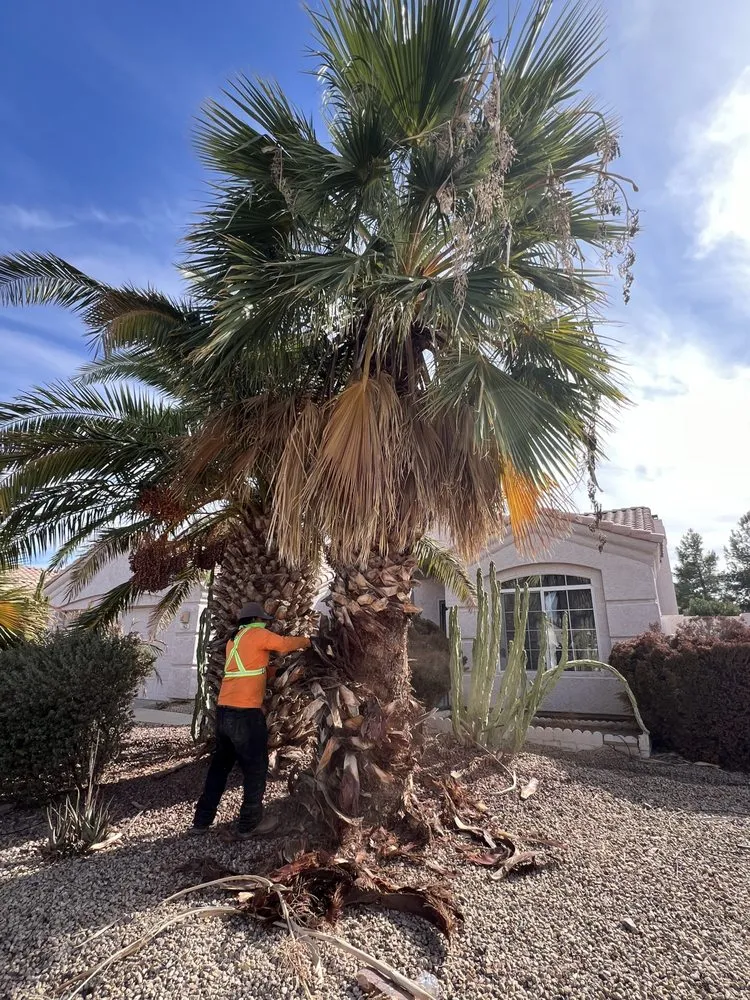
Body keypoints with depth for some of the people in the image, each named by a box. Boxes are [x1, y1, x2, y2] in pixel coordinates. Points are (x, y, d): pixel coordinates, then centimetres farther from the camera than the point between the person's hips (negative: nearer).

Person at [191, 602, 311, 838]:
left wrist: (276, 669, 21)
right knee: (255, 769, 7)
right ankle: (248, 825, 13)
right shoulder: (258, 634, -5)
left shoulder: (233, 641, 18)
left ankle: (201, 821, 26)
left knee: (219, 766, 19)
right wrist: (307, 641, 18)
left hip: (224, 712, 8)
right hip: (246, 714, -8)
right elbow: (286, 643, 1)